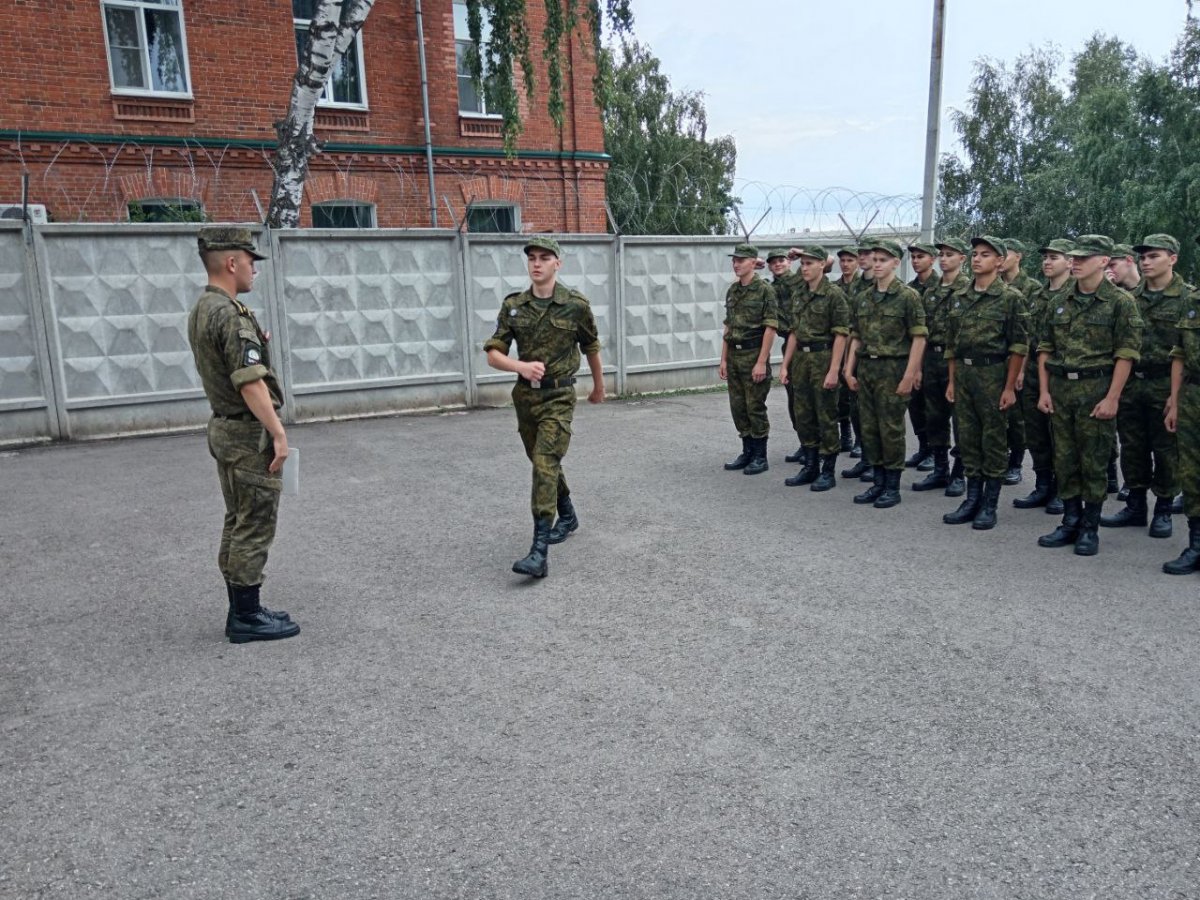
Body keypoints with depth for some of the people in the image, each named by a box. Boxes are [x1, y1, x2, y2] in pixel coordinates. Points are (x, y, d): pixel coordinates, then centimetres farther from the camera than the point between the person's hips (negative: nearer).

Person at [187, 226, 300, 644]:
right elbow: (250, 383, -25)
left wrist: (255, 343, 9)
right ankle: (247, 617, 7)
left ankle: (241, 610, 24)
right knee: (255, 528, -1)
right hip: (249, 432, -10)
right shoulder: (231, 314, -20)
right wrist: (278, 433, -21)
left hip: (223, 427, 10)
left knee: (237, 524, 15)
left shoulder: (201, 310, 11)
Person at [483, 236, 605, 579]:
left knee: (545, 464, -17)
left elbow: (591, 347, 10)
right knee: (543, 462, 19)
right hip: (525, 395, 5)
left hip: (558, 397, -5)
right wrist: (521, 366, -22)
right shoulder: (513, 305, 0)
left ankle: (540, 552, -20)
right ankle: (567, 515, 43)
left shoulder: (576, 305, -7)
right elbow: (493, 354, -2)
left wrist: (599, 386, 22)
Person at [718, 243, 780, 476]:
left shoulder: (765, 290, -9)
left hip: (754, 354, -7)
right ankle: (747, 452, 22)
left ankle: (760, 457, 9)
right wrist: (724, 359, 11)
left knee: (756, 408, -1)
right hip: (734, 356, 7)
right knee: (738, 407, 10)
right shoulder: (732, 291, 12)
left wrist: (762, 362, -18)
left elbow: (770, 328, -13)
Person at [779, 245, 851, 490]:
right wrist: (785, 365, 11)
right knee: (803, 415, 11)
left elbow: (841, 334, -13)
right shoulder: (798, 295, 12)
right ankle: (810, 467, 22)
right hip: (801, 358, 7)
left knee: (826, 417, 0)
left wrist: (834, 370, -18)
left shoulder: (834, 294, -9)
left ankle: (828, 471, 9)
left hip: (824, 357, -7)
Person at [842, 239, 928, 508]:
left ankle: (892, 487, 9)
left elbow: (919, 338, -9)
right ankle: (878, 482, 20)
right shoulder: (862, 298, 12)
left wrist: (909, 376, -15)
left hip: (892, 369, -6)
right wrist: (849, 370, 9)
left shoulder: (908, 296, -6)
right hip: (865, 369, 6)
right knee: (869, 428, 9)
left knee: (891, 428, -1)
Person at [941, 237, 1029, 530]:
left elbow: (1019, 346, -8)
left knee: (993, 440, 2)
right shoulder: (959, 298, 11)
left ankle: (989, 505, 10)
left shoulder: (1011, 297, -5)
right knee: (968, 439, 9)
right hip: (963, 374, 5)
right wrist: (951, 381, 11)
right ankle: (972, 499, 19)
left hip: (993, 373, -5)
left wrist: (1010, 387, -13)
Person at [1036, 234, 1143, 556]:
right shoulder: (1061, 303, 10)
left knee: (1093, 463, 2)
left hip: (1096, 390, -5)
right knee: (1064, 460, 9)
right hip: (1060, 390, 5)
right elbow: (1045, 349, 12)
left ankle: (1090, 529, 13)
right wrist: (1044, 391, 4)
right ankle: (1070, 523, 20)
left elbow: (1127, 353, -9)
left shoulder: (1121, 302, -4)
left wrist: (1112, 398, -14)